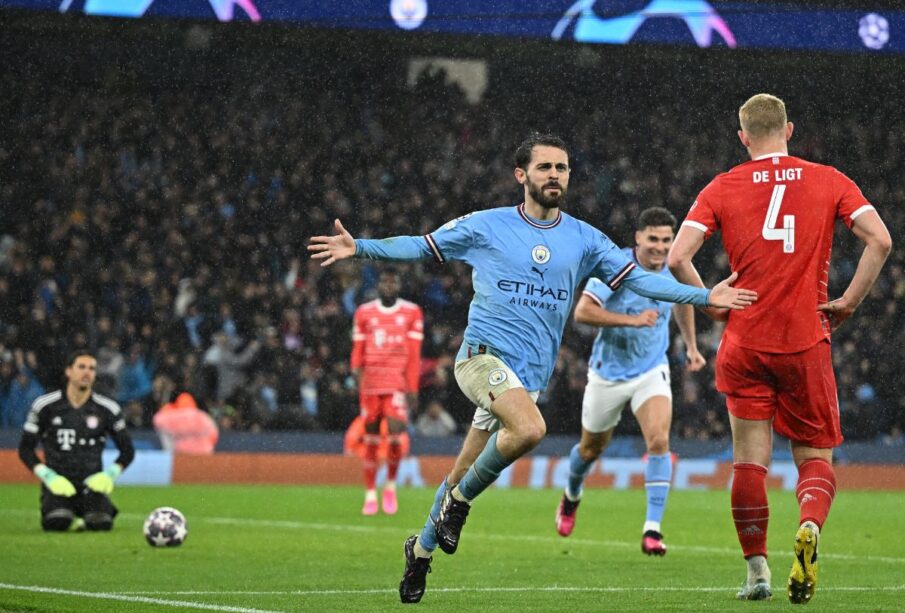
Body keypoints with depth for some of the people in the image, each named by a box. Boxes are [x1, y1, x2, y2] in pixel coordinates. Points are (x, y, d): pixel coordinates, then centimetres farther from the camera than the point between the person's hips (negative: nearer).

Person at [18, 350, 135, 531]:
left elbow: (127, 450, 12)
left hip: (92, 482, 1)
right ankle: (70, 518, 9)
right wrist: (47, 475, -9)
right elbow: (25, 449, 5)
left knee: (101, 523, -30)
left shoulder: (108, 409, 4)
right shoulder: (45, 406, 1)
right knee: (56, 523, -32)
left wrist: (111, 474, -6)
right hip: (57, 481, -1)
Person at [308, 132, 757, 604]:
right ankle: (460, 499, -9)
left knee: (464, 474, 7)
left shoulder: (583, 239, 9)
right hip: (483, 354, -4)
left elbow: (639, 279, 7)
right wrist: (359, 247, -4)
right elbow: (421, 247, 8)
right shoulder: (486, 226, 2)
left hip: (530, 373, 4)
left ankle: (422, 547, 30)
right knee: (530, 428, -32)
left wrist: (704, 297, -3)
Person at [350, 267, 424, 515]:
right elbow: (358, 349, 11)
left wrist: (413, 388, 0)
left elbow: (414, 355, 5)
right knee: (371, 438, 2)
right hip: (370, 383, 2)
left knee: (395, 435, -15)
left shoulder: (412, 313, 6)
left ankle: (391, 485, 7)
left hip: (398, 383, -2)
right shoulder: (364, 313, 10)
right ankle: (370, 495, 8)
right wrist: (356, 368, -11)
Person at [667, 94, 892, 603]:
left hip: (745, 343, 0)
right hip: (807, 341, 0)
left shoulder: (722, 189, 2)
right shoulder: (829, 181, 3)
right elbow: (881, 241, -8)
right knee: (816, 456, 9)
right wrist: (848, 303, -1)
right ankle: (810, 526, -21)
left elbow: (677, 258, -7)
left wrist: (712, 304, 6)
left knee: (750, 460, 7)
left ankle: (757, 569, 4)